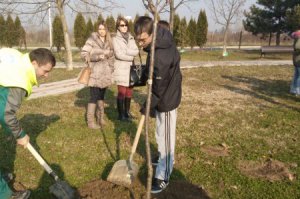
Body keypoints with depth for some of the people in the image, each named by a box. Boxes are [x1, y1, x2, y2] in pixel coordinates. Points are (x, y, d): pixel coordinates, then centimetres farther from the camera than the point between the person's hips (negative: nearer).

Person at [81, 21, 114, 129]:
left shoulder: (109, 42, 11)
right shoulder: (92, 40, -6)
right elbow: (84, 53, -11)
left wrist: (111, 70, 11)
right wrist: (97, 57, -21)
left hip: (105, 73, 5)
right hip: (95, 73, -5)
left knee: (101, 96, 12)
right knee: (94, 96, -7)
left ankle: (100, 117, 24)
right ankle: (90, 121, 1)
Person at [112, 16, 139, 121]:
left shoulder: (131, 38, 13)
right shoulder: (115, 39, -3)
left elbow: (136, 51, 0)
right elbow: (118, 54, -14)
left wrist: (126, 51, -13)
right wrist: (131, 56, -6)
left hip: (130, 69, 5)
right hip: (121, 70, -5)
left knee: (129, 92, 10)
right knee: (122, 93, -4)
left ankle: (127, 112, 24)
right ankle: (121, 115, 7)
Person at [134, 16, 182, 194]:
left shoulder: (161, 56, -33)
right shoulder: (162, 38, -3)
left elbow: (159, 87, -23)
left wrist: (147, 106, -12)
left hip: (167, 100, -9)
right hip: (164, 97, 10)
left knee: (165, 139, 2)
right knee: (161, 136, 25)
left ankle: (163, 177, 16)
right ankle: (164, 159, 47)